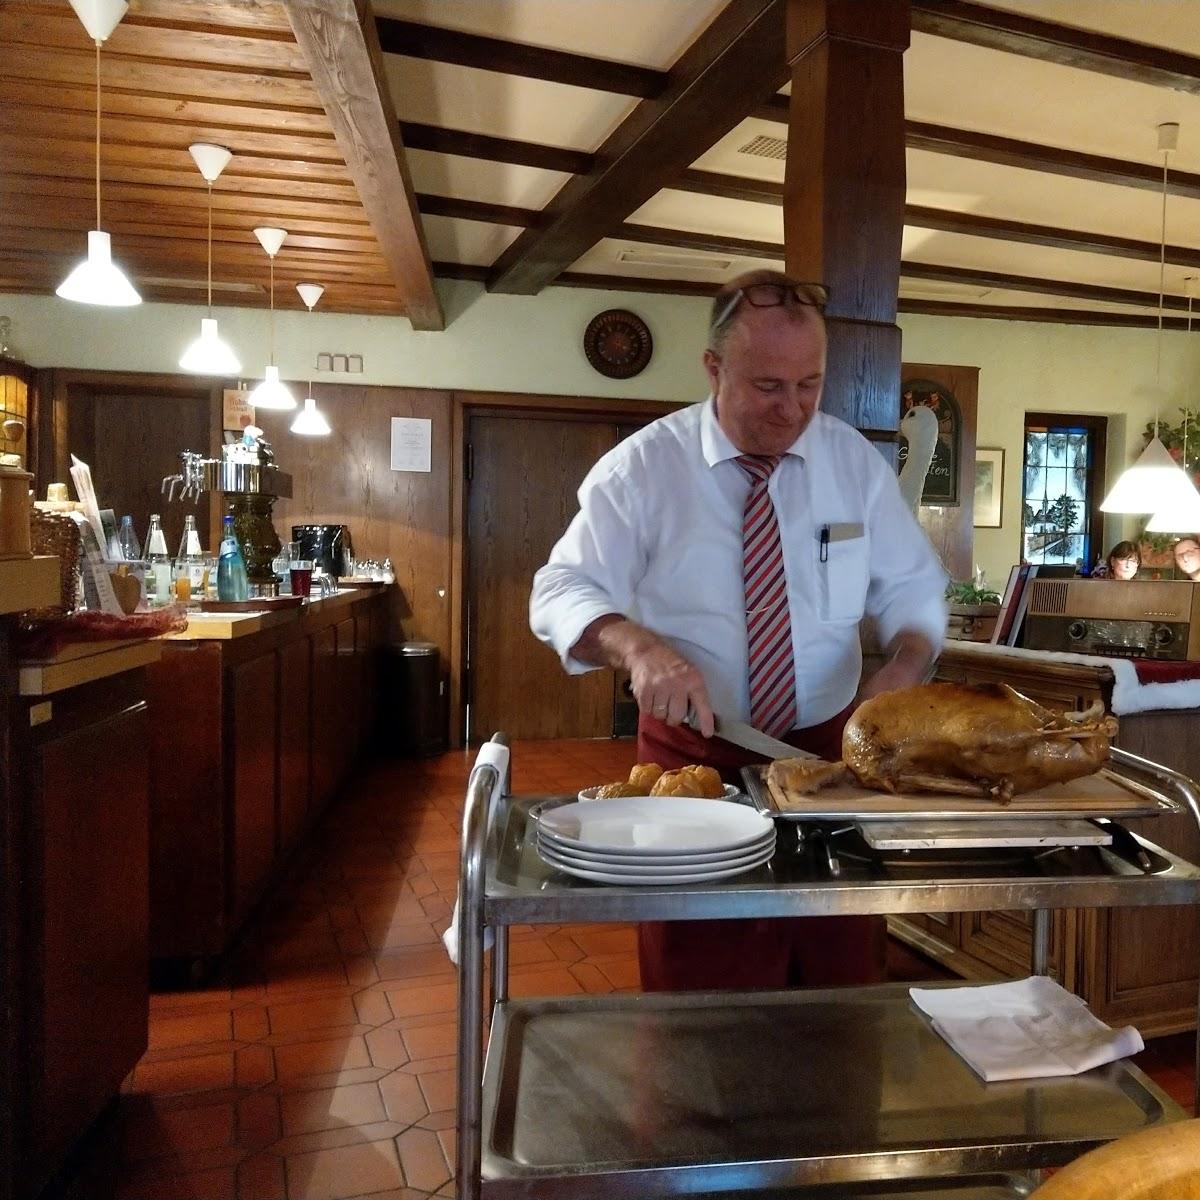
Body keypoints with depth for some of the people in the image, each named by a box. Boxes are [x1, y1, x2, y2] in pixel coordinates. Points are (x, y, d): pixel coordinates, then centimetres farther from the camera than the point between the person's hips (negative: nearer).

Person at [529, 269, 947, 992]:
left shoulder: (856, 461, 0)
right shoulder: (642, 467, -9)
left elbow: (912, 585, 5)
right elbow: (565, 591, -10)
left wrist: (904, 667, -16)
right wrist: (638, 646, -31)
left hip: (830, 749, 3)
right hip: (693, 753, -2)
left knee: (843, 979, 11)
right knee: (699, 991, 8)